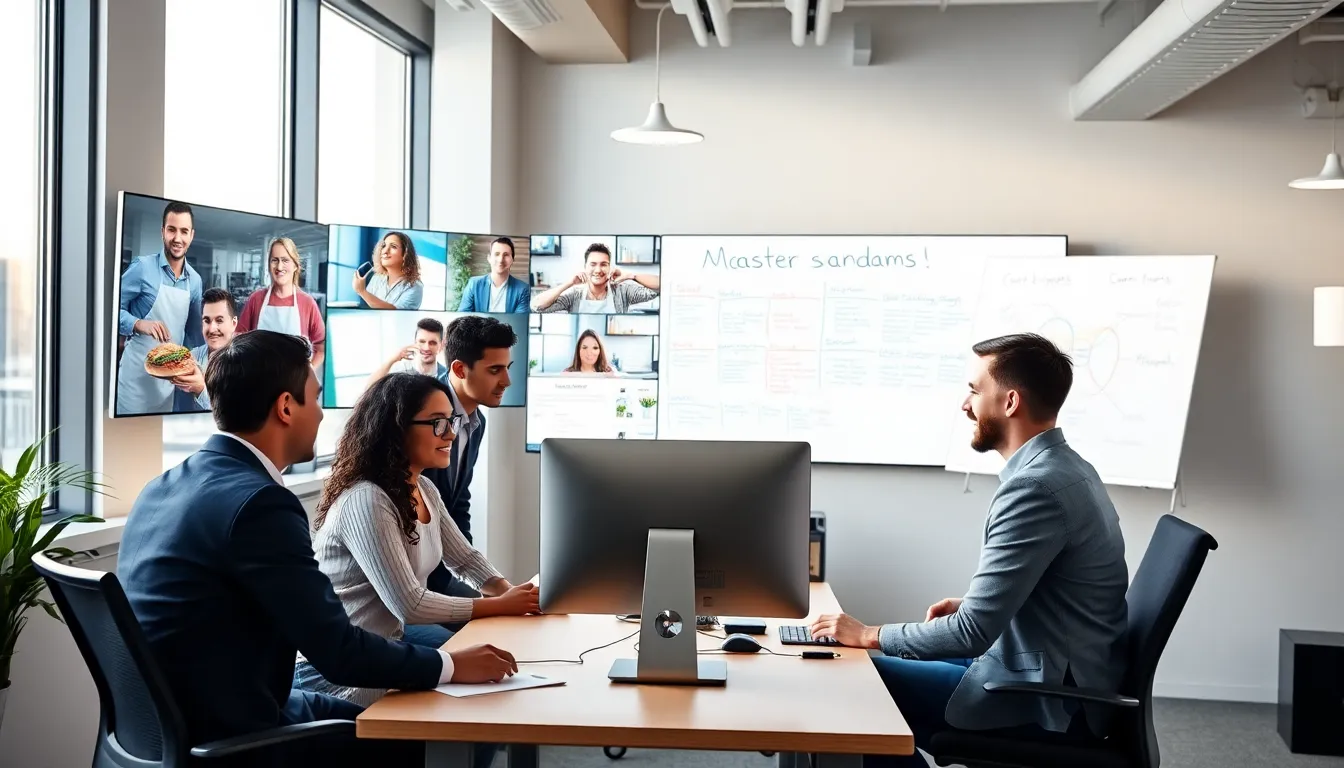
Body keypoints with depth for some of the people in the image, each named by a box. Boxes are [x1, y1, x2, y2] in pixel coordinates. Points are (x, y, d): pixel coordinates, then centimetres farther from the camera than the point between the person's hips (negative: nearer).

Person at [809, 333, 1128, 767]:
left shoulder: (1034, 486, -24)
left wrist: (868, 636, -13)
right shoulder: (1064, 469, 7)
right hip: (1061, 677, 10)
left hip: (1051, 702, -9)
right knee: (902, 663, 17)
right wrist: (970, 606, 8)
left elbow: (973, 633, -24)